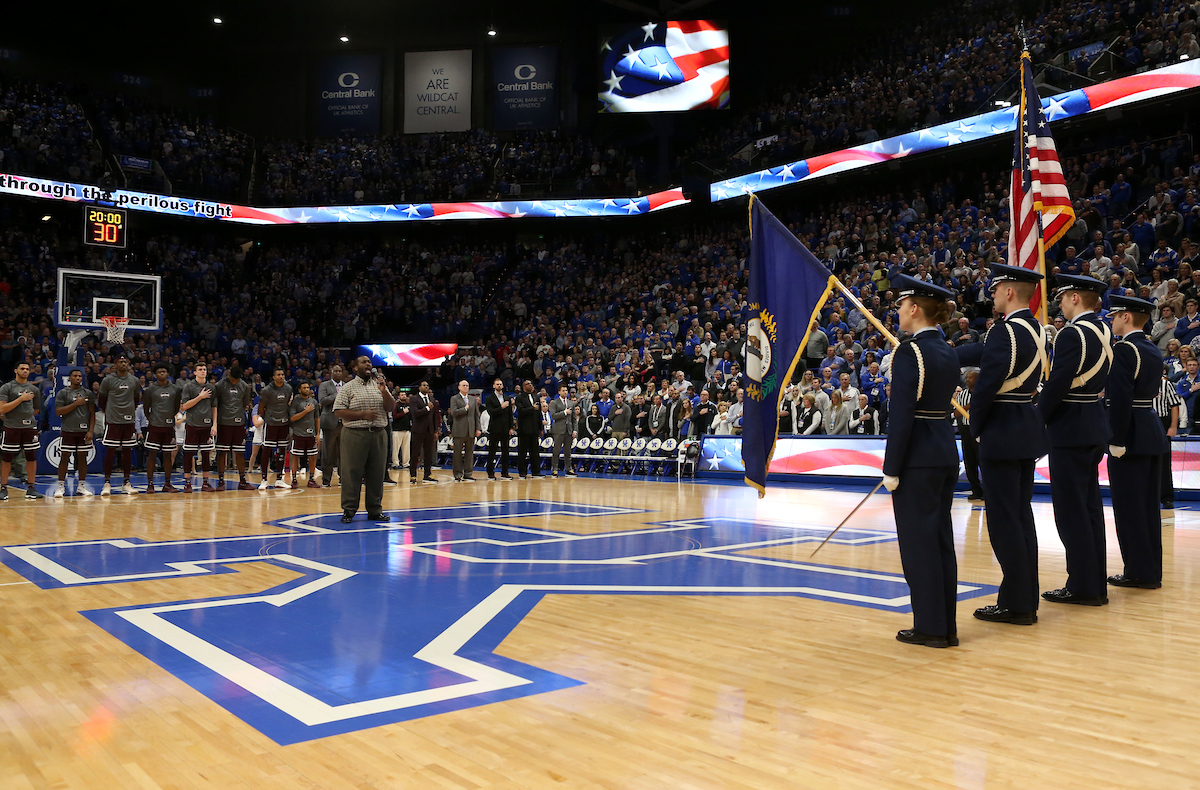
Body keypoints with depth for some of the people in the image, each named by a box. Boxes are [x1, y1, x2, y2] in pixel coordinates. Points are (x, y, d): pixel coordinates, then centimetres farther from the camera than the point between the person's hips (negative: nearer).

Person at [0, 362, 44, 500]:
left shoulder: (34, 389, 11)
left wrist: (26, 416, 13)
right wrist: (21, 398, -15)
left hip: (30, 427, 3)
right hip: (11, 427, -3)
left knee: (32, 457, 4)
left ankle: (30, 488, 11)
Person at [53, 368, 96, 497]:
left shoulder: (88, 393, 9)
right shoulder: (63, 393, 2)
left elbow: (92, 413, 8)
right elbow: (58, 412, -7)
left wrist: (91, 430, -2)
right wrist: (76, 403, -14)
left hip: (84, 431, 2)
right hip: (68, 431, -2)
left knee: (82, 457, 5)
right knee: (64, 458, 0)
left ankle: (81, 486, 12)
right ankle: (61, 486, 8)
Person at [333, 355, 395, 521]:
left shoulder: (380, 385, 15)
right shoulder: (348, 388, 3)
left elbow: (391, 407, 8)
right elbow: (339, 411, -5)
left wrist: (383, 391, -8)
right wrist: (362, 415, -13)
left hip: (378, 434, 4)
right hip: (354, 434, -4)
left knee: (376, 474, 6)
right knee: (352, 473, -3)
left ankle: (375, 510, 15)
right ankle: (348, 510, 6)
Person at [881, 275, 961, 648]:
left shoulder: (909, 353, -15)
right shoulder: (948, 352, 11)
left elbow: (902, 416, -18)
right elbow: (941, 402, 13)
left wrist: (891, 469, -15)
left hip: (918, 455, -8)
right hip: (946, 451, 8)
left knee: (918, 539, 0)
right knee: (941, 537, 13)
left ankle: (930, 627, 7)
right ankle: (946, 625, 20)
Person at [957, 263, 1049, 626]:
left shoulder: (1006, 330, -18)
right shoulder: (1035, 330, 12)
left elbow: (986, 384, -20)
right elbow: (984, 351, 17)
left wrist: (976, 427, -6)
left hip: (1003, 432, -9)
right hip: (1028, 431, 10)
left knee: (1004, 518, -2)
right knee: (1021, 515, 14)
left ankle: (1015, 604, 5)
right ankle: (1027, 600, 21)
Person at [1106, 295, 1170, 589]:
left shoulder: (1123, 349, -15)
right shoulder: (1153, 350, 14)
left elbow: (1120, 398, -21)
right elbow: (1150, 391, 16)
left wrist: (1116, 441, -20)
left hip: (1130, 433, -9)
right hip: (1153, 431, 9)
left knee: (1128, 506, -2)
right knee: (1148, 504, 13)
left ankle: (1138, 571, 3)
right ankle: (1151, 570, 19)